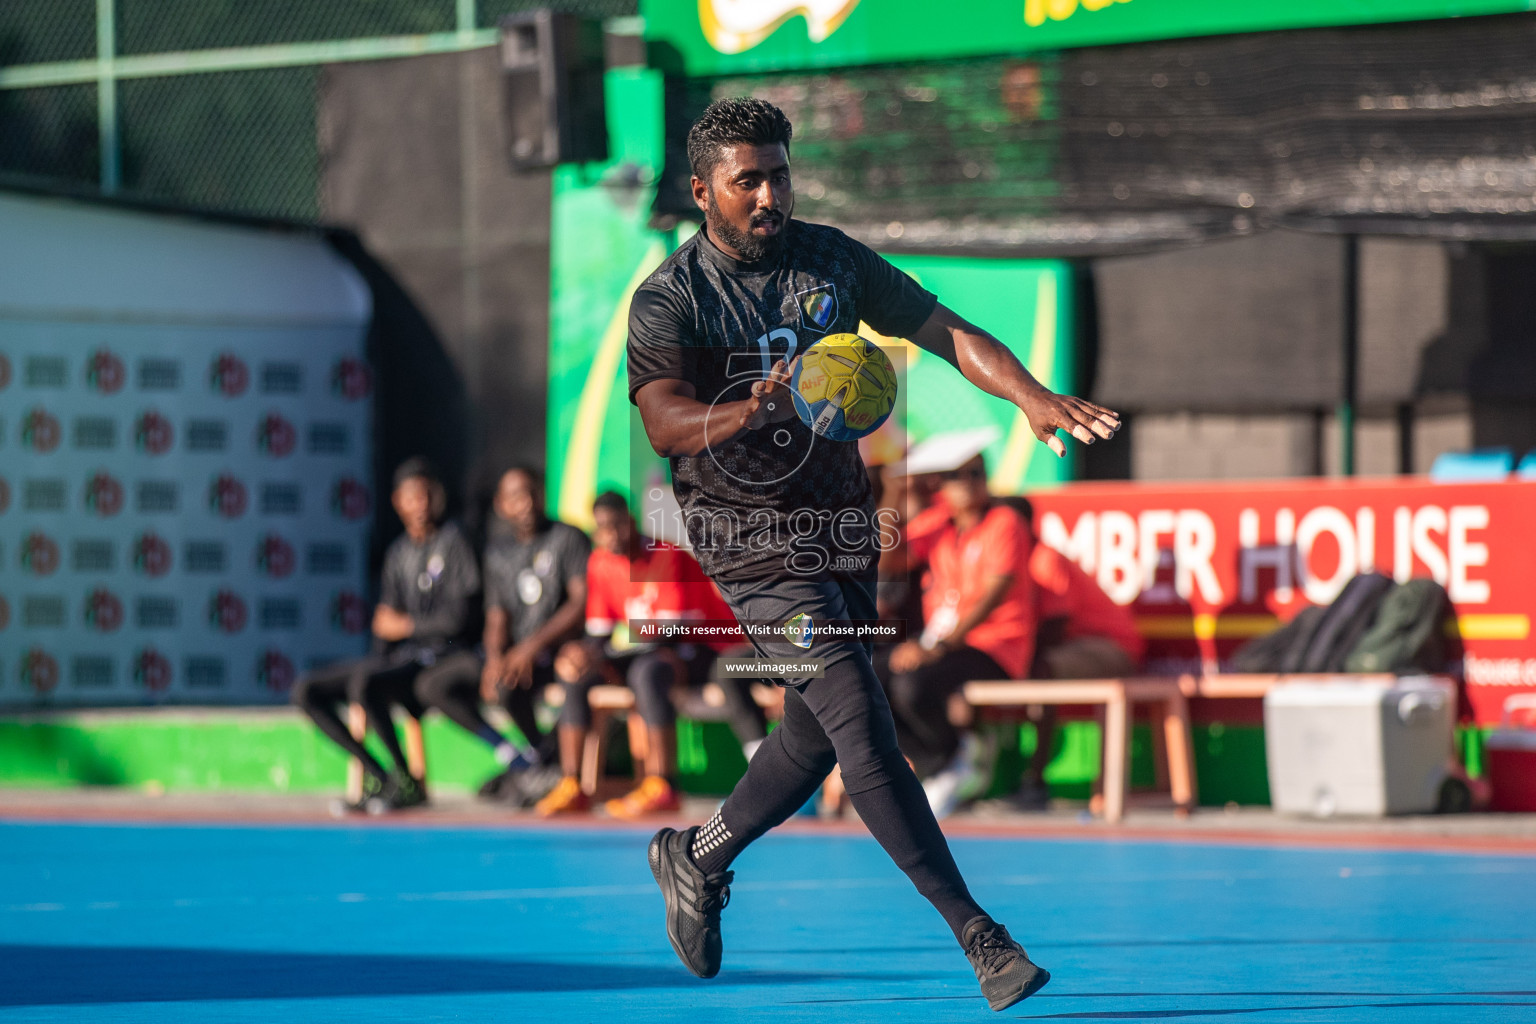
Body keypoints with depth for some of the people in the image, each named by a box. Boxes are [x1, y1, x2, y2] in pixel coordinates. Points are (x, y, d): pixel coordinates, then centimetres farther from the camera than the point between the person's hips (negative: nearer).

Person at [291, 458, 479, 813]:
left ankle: (409, 782, -18)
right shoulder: (398, 553, 16)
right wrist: (381, 659, -7)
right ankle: (377, 778, -7)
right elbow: (386, 618, 13)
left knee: (362, 684, -35)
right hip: (401, 657, 8)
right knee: (306, 691, -3)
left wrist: (404, 625, 0)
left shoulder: (453, 541, -5)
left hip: (441, 656, -8)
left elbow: (456, 618, -12)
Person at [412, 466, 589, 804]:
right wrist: (494, 658, -15)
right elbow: (496, 618, 8)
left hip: (558, 650, -7)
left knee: (507, 686, -37)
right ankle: (521, 762, -14)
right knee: (431, 685, -10)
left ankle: (540, 751, -6)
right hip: (512, 652, 7)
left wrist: (533, 646, -24)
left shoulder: (568, 538, -4)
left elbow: (582, 604, -14)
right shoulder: (498, 551, 13)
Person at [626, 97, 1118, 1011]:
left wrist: (1031, 395, -19)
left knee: (816, 737, 12)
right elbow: (664, 421, -24)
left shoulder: (834, 261, 4)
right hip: (754, 533, -6)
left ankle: (697, 858, 38)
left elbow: (944, 331, -2)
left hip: (843, 526, 6)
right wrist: (755, 411, -44)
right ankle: (978, 935, -17)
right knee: (862, 722, -16)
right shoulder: (670, 299, -10)